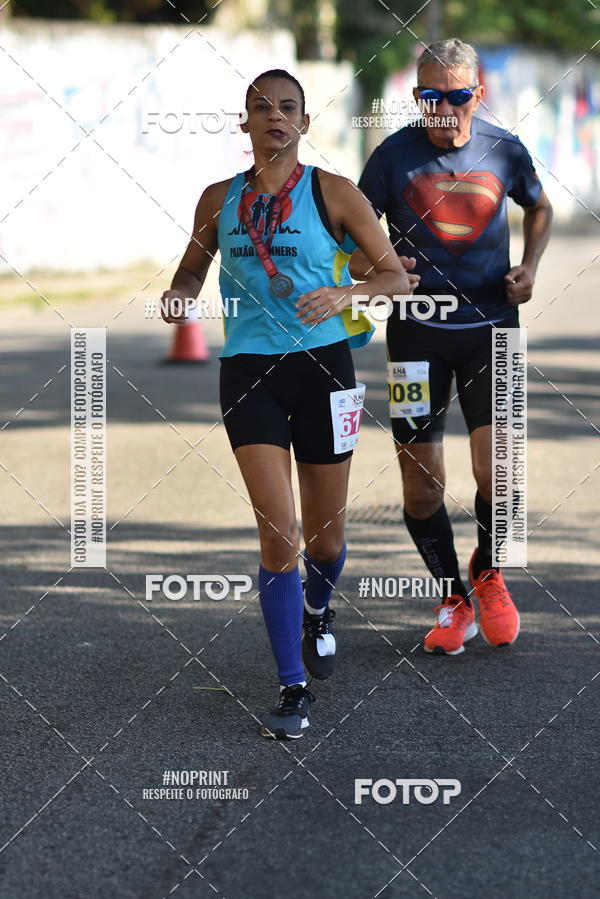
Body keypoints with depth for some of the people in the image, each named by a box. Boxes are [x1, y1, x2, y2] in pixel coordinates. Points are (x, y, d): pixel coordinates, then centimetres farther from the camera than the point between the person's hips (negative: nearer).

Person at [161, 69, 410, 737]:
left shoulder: (331, 193, -1)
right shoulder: (219, 200, 7)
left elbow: (396, 276, 0)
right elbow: (193, 266, 22)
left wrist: (346, 294, -20)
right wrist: (179, 296, -1)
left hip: (321, 366, 0)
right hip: (247, 372, 0)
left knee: (325, 536, 11)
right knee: (278, 534, -12)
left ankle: (316, 611, 47)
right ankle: (292, 688, -4)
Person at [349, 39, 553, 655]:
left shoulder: (505, 151, 1)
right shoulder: (395, 155, -5)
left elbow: (538, 208, 21)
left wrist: (529, 267, 4)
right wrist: (370, 269, -18)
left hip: (491, 326, 0)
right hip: (418, 331, 0)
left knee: (495, 471, -13)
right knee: (421, 487, 0)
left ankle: (487, 573, 17)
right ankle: (453, 599, 22)